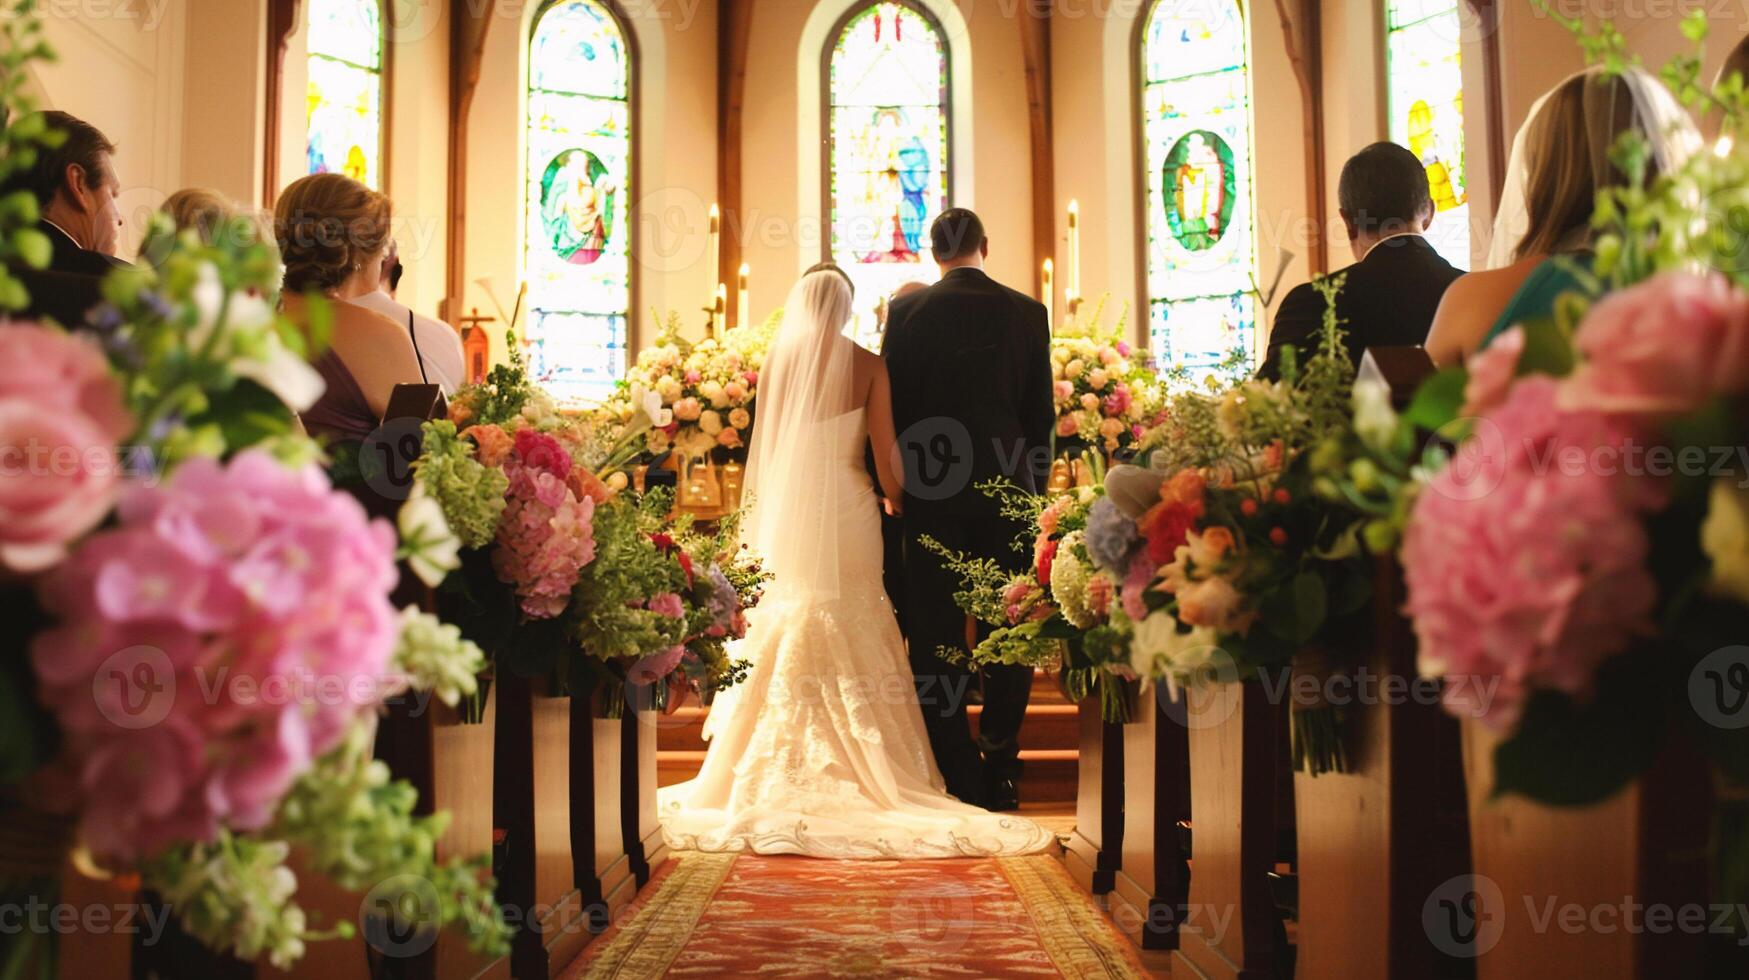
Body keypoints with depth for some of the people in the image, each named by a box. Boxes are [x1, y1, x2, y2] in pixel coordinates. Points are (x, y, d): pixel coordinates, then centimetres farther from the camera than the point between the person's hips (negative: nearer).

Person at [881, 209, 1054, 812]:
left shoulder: (907, 310, -1)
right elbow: (1042, 412, 4)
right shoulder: (1027, 311, 3)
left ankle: (959, 778, 6)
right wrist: (1033, 487, 13)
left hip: (931, 491, -1)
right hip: (1008, 488, 1)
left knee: (936, 635, 4)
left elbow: (892, 403, 0)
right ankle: (1000, 771, 13)